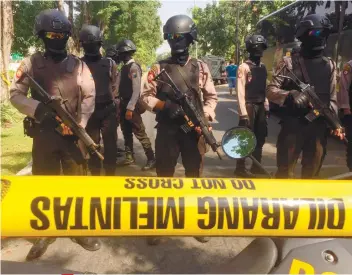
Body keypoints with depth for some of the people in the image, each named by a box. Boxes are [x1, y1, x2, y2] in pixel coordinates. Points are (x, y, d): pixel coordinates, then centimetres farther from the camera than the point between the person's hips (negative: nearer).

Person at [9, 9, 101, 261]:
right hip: (43, 133, 0)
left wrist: (80, 124, -16)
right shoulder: (32, 63, 3)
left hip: (72, 133, 0)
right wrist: (38, 108, -21)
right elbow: (15, 94, -1)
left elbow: (89, 97, -1)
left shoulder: (78, 65, 4)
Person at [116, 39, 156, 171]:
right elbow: (118, 85, 12)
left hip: (131, 105, -9)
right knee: (126, 132, 14)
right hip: (123, 104, 9)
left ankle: (151, 159, 4)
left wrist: (130, 108, -22)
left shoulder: (134, 67, -15)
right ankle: (129, 157, 26)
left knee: (140, 133, -4)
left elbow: (136, 90, -20)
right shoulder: (124, 67, 11)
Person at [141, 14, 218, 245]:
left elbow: (211, 96, 6)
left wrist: (205, 117, -11)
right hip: (167, 131, 0)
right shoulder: (159, 67, 4)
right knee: (164, 177, 8)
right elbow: (146, 95, 1)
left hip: (194, 130, 1)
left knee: (195, 176, 10)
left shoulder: (201, 67, 6)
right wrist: (164, 105, -17)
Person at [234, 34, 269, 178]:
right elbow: (240, 91, -14)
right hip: (249, 106, -7)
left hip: (261, 106, 7)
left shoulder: (263, 67, 14)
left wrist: (266, 107, 11)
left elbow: (265, 89, 16)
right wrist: (243, 113, -19)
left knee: (260, 138, 13)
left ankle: (256, 166, 25)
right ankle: (240, 168, 9)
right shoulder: (244, 67, -9)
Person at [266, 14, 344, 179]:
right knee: (285, 172, 3)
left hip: (319, 127, 4)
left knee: (312, 172, 14)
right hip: (293, 125, -4)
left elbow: (332, 98, 15)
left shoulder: (329, 65, 12)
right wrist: (290, 95, -26)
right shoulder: (289, 62, -2)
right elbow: (270, 91, -7)